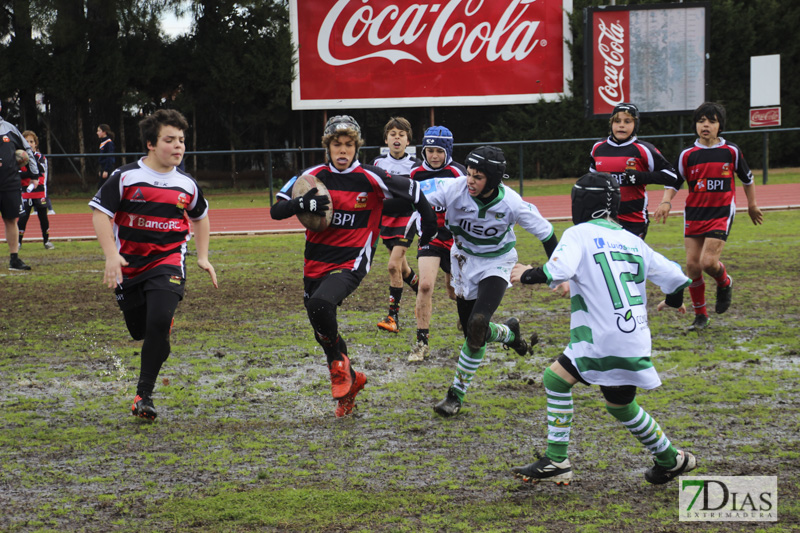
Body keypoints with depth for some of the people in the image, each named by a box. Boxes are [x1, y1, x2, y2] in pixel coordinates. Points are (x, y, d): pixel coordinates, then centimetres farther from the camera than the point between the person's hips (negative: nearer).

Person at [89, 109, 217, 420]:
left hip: (168, 261, 0)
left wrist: (203, 257, 17)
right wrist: (111, 255, -17)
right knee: (140, 330, 8)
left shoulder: (187, 185, 5)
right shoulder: (126, 177, -7)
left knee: (159, 322, -22)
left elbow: (200, 217, 24)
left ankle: (144, 395, -14)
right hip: (129, 265, 0)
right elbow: (100, 213, -7)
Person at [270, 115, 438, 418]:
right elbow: (276, 211, -4)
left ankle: (339, 365, -7)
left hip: (350, 264, -5)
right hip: (315, 264, 5)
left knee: (320, 303, -32)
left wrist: (429, 226, 9)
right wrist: (301, 204, -24)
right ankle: (350, 380, 40)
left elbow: (412, 191, 4)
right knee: (322, 332, 13)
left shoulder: (370, 178, -9)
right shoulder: (313, 176, -1)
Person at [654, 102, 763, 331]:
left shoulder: (731, 151, -1)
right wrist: (666, 202, -14)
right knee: (692, 265, -1)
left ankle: (725, 283, 18)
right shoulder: (688, 155, 1)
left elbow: (747, 178, 13)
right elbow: (673, 182, 5)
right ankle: (700, 316, 13)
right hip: (694, 215, 3)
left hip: (721, 215, -3)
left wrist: (752, 205, 22)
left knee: (708, 262, -18)